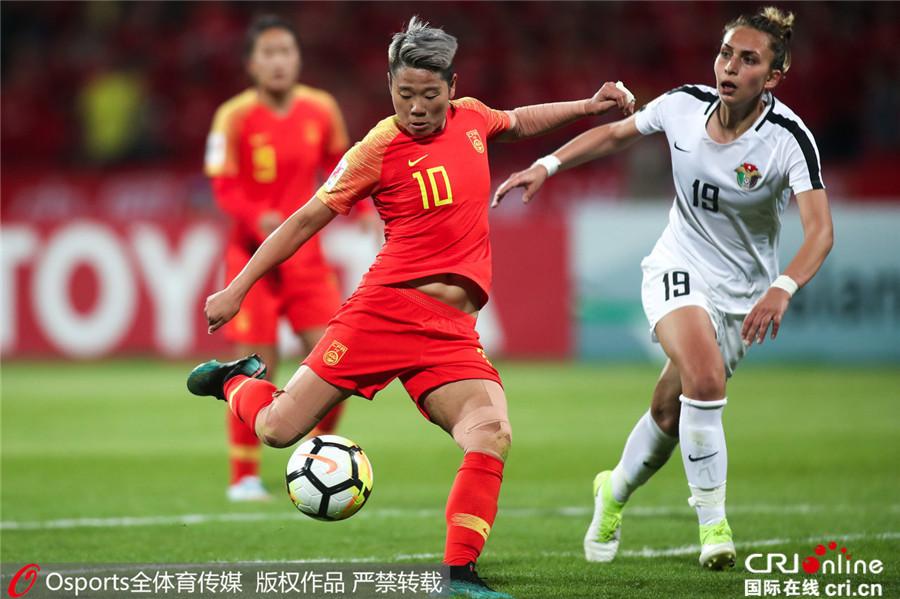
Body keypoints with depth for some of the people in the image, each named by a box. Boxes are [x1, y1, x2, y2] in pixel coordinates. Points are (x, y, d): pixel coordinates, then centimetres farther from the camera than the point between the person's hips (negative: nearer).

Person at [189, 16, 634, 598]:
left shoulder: (471, 118, 10)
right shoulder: (377, 150, -5)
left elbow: (517, 122, 35)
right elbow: (308, 220, 1)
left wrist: (588, 106, 28)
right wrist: (238, 288, 2)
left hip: (452, 332, 4)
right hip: (384, 309, -4)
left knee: (493, 435, -21)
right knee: (278, 430, -4)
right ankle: (237, 380, 31)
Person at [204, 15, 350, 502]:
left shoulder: (321, 109, 1)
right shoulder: (235, 117, -11)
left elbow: (337, 164, 16)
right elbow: (223, 187, -12)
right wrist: (259, 219, -29)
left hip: (306, 252, 4)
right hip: (253, 255, -4)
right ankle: (243, 477, 9)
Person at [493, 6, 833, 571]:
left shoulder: (790, 138, -22)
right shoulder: (684, 105, -12)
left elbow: (820, 229, -32)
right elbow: (614, 134, 8)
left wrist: (783, 288, -49)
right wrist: (546, 166, 0)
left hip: (742, 289, 0)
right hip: (679, 267, 0)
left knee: (671, 411, 7)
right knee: (705, 378, -27)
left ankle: (615, 492, 39)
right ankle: (713, 524, -15)